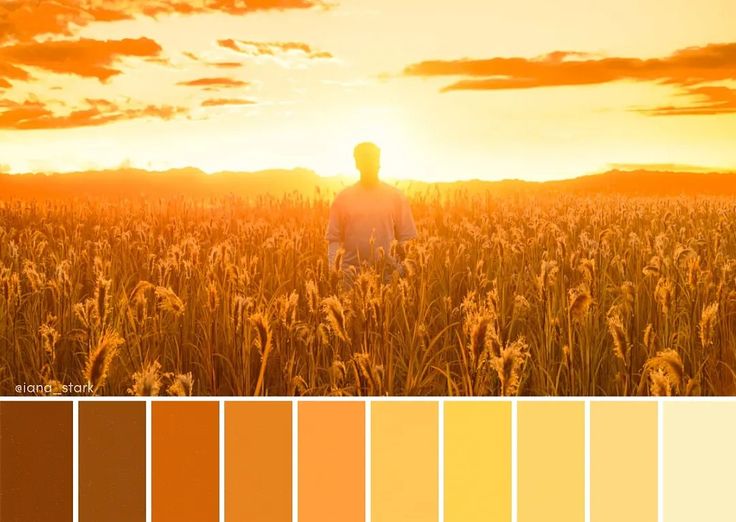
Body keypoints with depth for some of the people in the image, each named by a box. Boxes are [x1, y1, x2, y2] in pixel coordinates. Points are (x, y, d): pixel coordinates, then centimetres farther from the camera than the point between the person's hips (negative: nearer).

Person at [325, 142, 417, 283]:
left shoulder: (396, 196, 6)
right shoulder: (343, 198, 6)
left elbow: (406, 239, 6)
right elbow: (334, 238, 5)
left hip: (388, 275, 0)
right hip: (351, 275, 0)